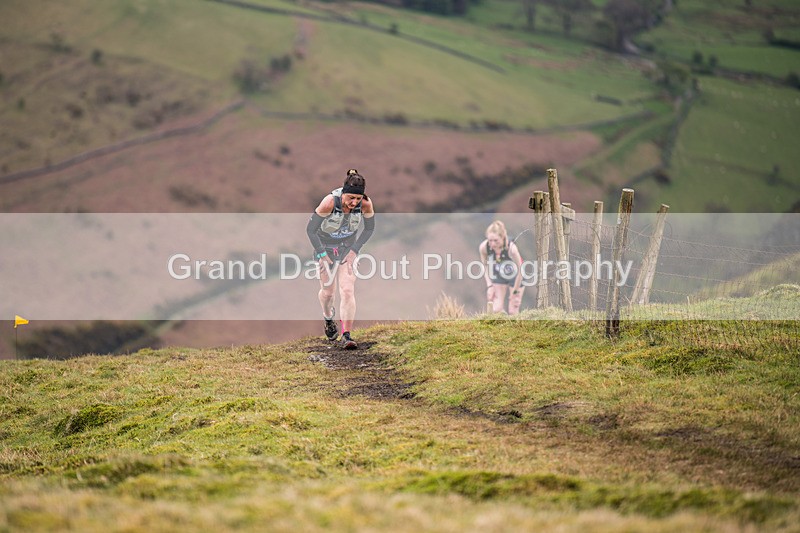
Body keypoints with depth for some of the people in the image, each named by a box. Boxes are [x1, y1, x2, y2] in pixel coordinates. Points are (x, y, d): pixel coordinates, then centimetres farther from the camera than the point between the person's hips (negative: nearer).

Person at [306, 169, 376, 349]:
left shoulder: (366, 204, -22)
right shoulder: (329, 202, -31)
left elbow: (369, 229, -2)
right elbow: (310, 229, -18)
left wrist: (355, 250, -8)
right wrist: (321, 254, -15)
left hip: (348, 247, 1)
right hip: (325, 246, -1)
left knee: (348, 290, -13)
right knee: (328, 290, 7)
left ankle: (346, 336, -13)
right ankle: (328, 319, 40)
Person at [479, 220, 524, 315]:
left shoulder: (511, 249, -39)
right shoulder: (483, 247, -29)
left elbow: (520, 271, -26)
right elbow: (484, 267, -9)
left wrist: (515, 291, -19)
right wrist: (489, 285, -18)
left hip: (515, 276, -3)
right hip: (498, 275, 3)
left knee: (513, 311, 0)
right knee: (495, 310, -6)